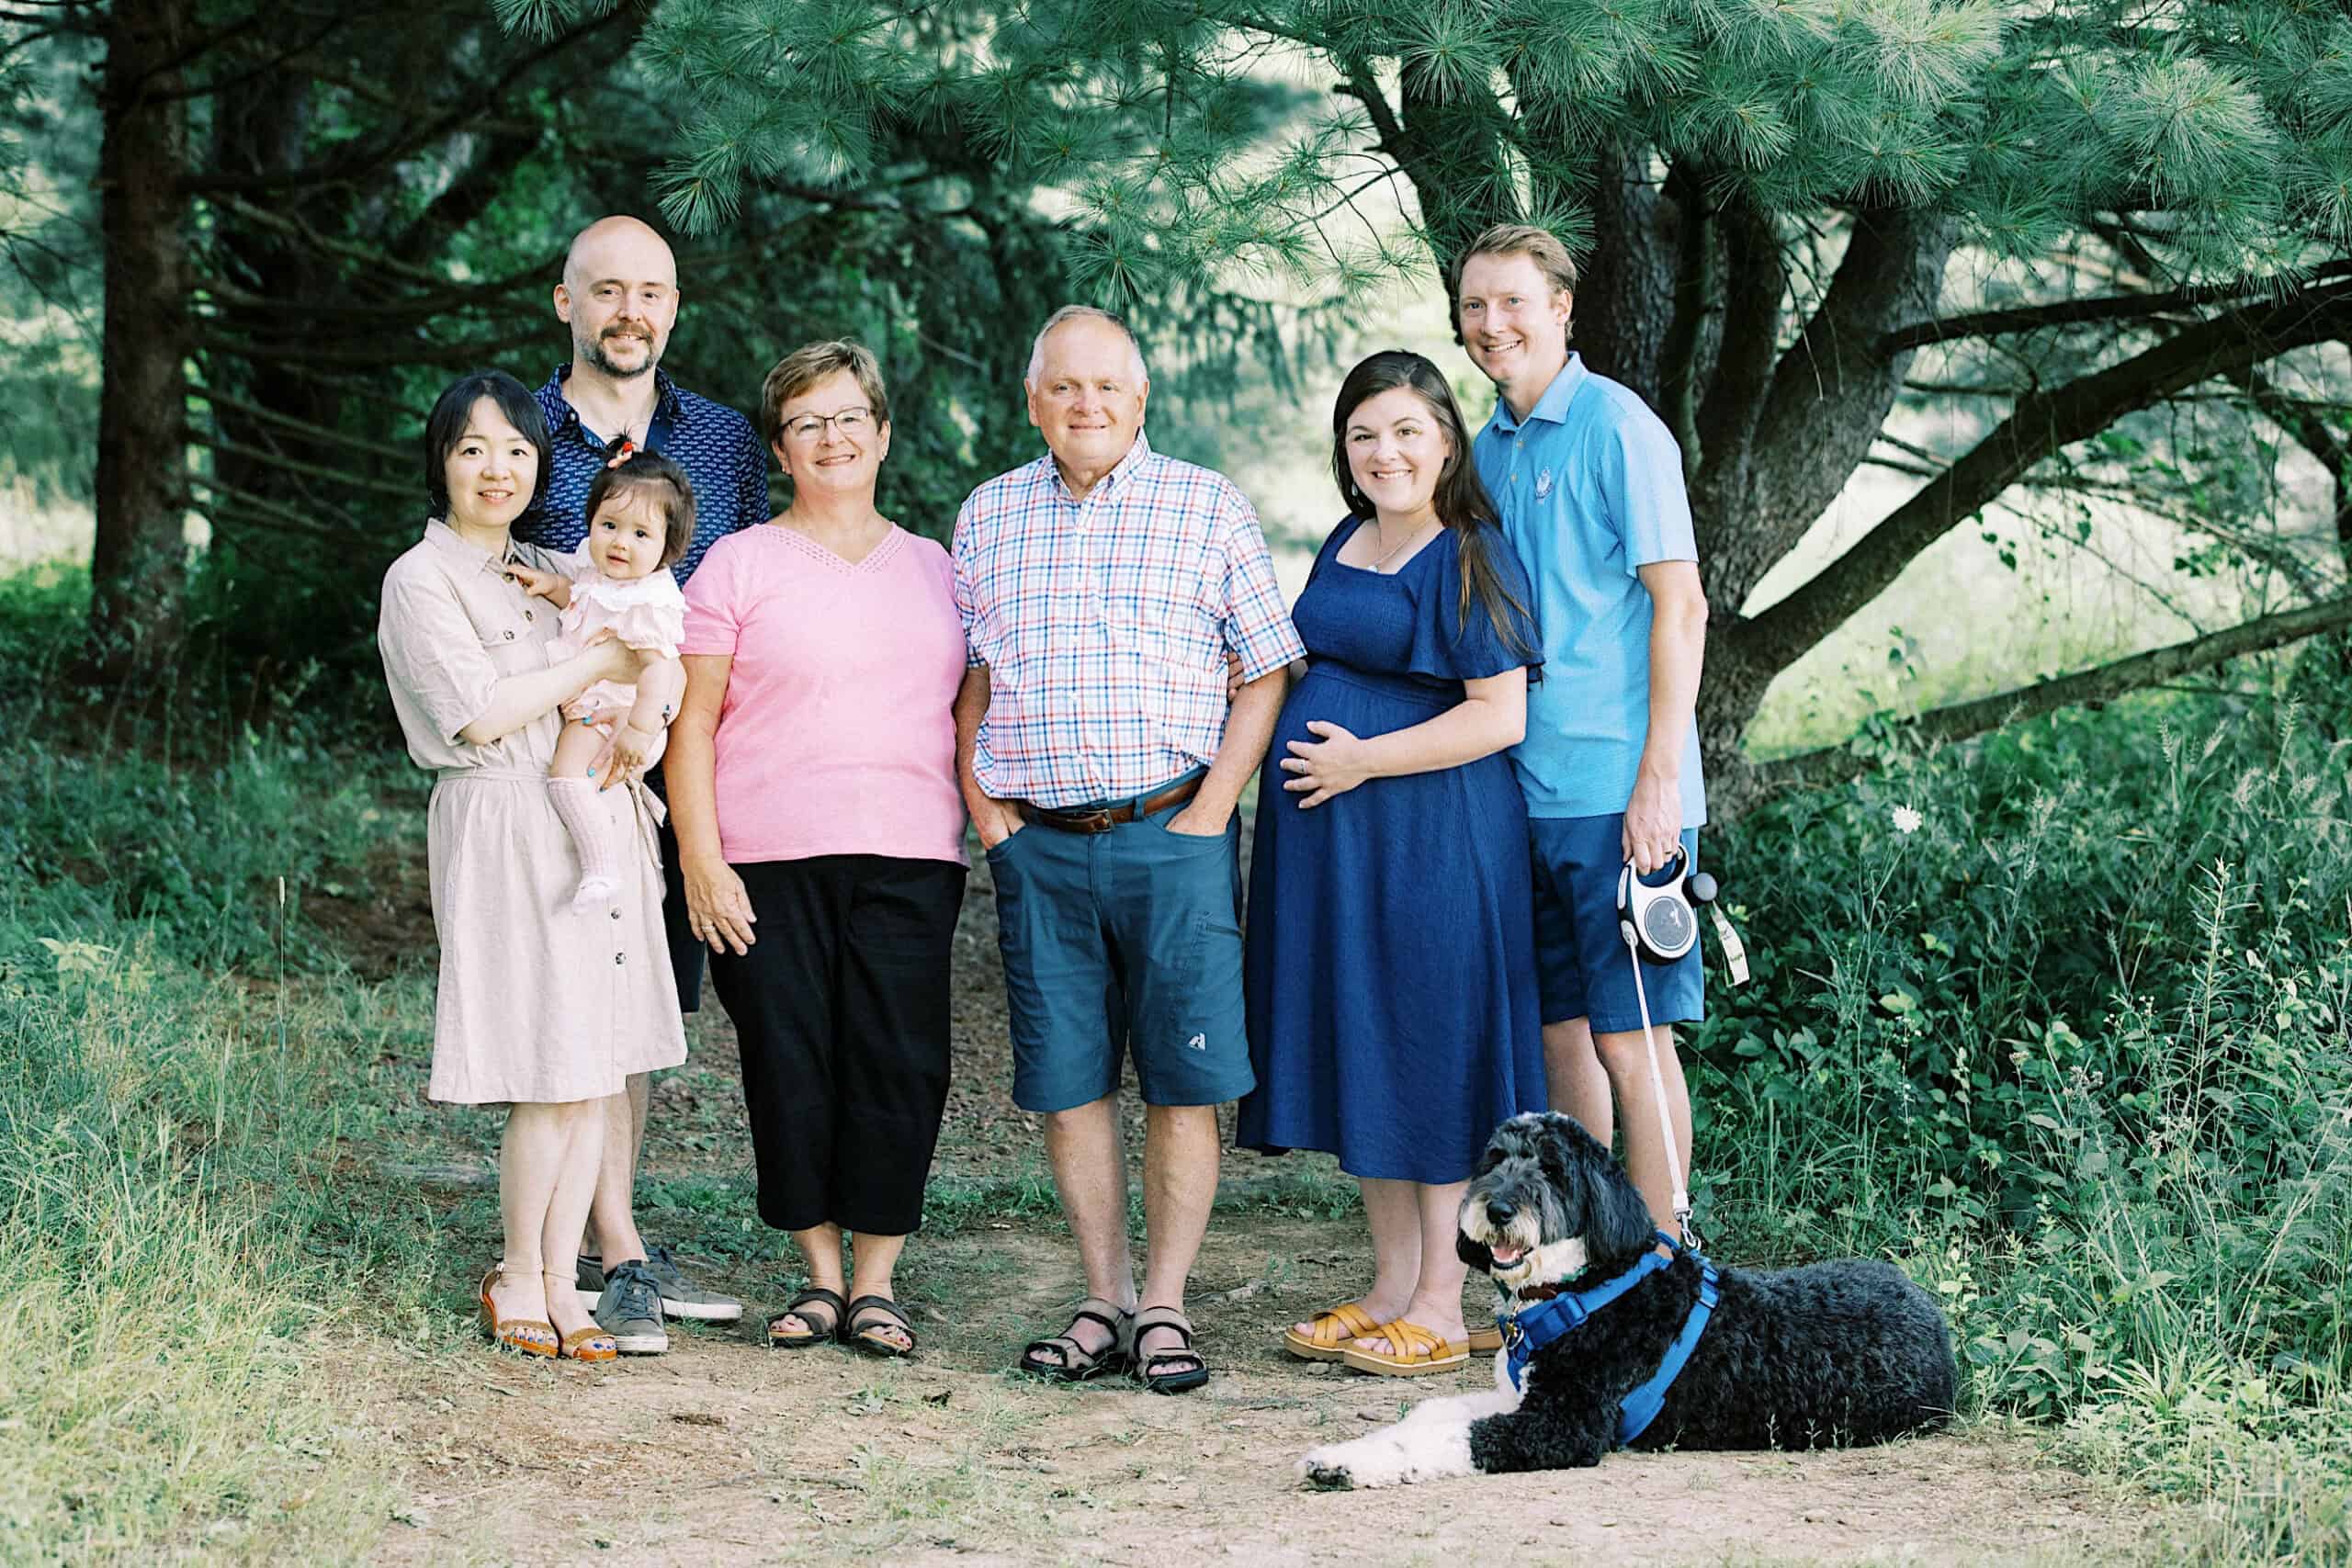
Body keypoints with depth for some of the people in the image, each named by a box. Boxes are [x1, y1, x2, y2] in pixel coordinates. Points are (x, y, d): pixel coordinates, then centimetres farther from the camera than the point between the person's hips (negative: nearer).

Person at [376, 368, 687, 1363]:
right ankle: (516, 1281, 8)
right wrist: (599, 664, -6)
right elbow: (480, 713, -13)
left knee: (599, 1069, 4)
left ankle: (559, 1281, 12)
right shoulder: (422, 580, -3)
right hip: (507, 831, -7)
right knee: (555, 1080, -9)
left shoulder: (550, 572, 18)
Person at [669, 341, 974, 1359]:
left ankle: (876, 1283, 8)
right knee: (789, 1069, -1)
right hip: (770, 863, -2)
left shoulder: (935, 570, 15)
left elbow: (970, 715, 19)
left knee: (899, 1067, -4)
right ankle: (820, 1275, 13)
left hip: (910, 857, 2)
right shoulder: (739, 566, 6)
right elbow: (692, 725, 2)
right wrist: (701, 859, -6)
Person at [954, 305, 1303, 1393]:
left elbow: (1266, 669, 3)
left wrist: (1212, 808, -6)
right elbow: (966, 678, 17)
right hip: (1039, 844, 3)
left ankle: (1164, 1307, 5)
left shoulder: (1207, 508, 3)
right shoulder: (989, 516, 12)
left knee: (1183, 1084, -3)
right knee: (1066, 1085, 4)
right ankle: (1105, 1304, 13)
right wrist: (981, 803, 5)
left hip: (1170, 838, -2)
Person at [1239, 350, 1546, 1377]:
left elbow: (1501, 717, -16)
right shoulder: (1345, 544, 14)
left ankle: (1441, 1309, 5)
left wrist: (1361, 760, -17)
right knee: (1358, 1055, 11)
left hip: (1429, 837, -8)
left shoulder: (1470, 559, -10)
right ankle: (1390, 1288, 20)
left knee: (1432, 1055, -2)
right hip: (1326, 836, 8)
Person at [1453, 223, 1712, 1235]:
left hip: (1613, 788, -7)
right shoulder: (1487, 449, 14)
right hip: (1520, 787, 7)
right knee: (1559, 1030, 11)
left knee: (1630, 1037, -4)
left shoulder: (1616, 426, -7)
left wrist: (1659, 775, -17)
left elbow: (1680, 603, -11)